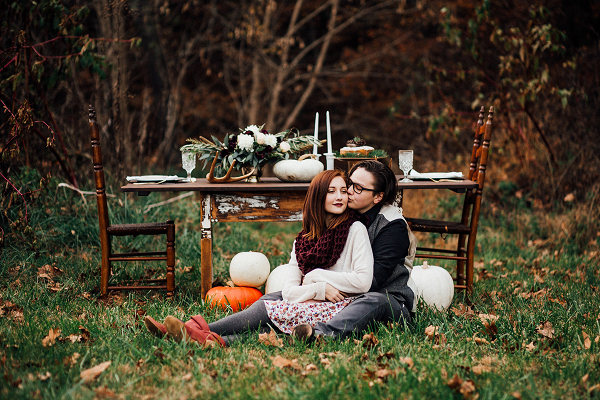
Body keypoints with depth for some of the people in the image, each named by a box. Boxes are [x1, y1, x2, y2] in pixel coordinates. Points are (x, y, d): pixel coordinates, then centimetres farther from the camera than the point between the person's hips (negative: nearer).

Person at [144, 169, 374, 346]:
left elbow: (364, 281, -8)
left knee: (265, 309, -25)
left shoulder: (355, 229, 2)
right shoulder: (302, 241, 16)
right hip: (311, 307, 5)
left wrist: (316, 275, -4)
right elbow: (289, 291, 6)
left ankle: (202, 331, -35)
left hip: (342, 309, -5)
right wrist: (320, 289, -12)